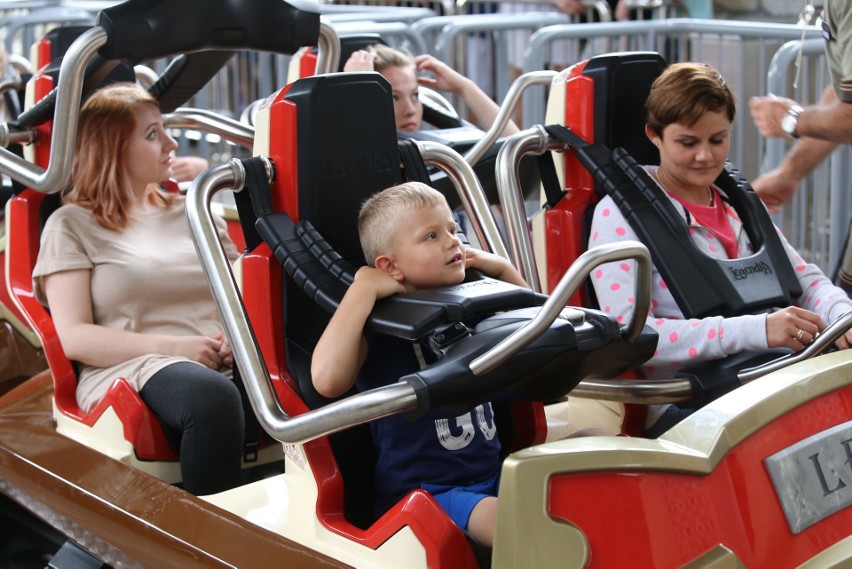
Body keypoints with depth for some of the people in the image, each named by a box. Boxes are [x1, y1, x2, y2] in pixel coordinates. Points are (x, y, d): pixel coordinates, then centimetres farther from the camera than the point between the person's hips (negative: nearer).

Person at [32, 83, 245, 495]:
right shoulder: (72, 225, 10)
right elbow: (74, 338, -1)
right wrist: (171, 346, -12)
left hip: (218, 367, 4)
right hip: (128, 370, -4)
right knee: (214, 398, -39)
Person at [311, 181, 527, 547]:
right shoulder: (377, 321, -11)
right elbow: (328, 380, -31)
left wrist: (503, 268, 8)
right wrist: (363, 287, -24)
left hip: (495, 474, 7)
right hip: (422, 490, -7)